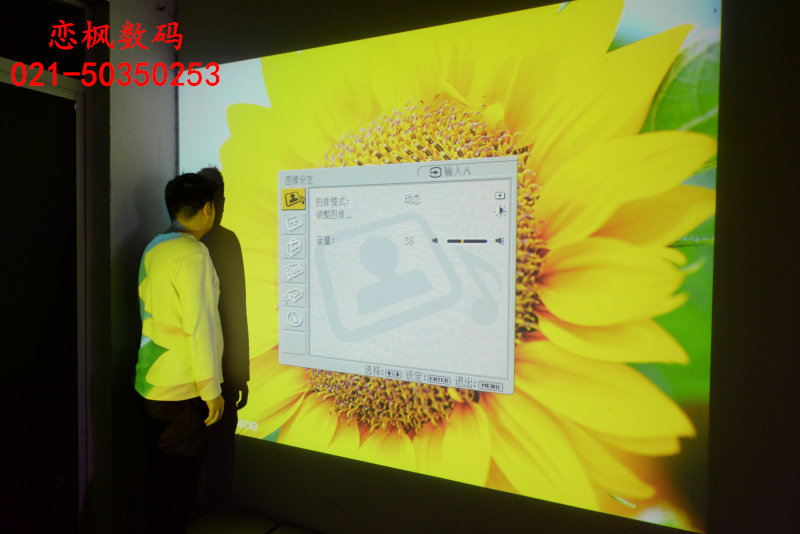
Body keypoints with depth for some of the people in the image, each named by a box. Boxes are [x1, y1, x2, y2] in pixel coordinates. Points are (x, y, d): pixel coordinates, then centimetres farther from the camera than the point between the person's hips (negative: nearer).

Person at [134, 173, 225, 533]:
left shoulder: (154, 248, 9)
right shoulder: (193, 253, -17)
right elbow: (199, 325, -20)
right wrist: (211, 389, -14)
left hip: (151, 383, 8)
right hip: (184, 389, -8)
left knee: (161, 473, 21)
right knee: (180, 480, 6)